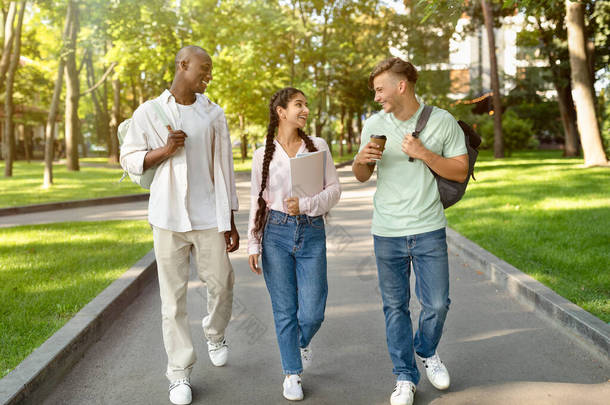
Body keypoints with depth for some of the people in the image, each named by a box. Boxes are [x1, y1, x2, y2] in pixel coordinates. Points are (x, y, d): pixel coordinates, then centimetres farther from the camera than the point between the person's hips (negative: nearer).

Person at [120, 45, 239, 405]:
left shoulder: (213, 115, 7)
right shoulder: (149, 112, 2)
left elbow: (223, 168, 7)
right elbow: (129, 159, 6)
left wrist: (230, 222, 5)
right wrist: (165, 150, -14)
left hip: (208, 217, 1)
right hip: (168, 217, -1)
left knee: (221, 284, 3)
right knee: (174, 296, 3)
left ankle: (215, 334, 35)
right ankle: (180, 373, 15)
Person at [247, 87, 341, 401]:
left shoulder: (318, 146, 4)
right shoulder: (263, 154, 3)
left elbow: (334, 189, 3)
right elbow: (257, 201, 7)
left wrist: (306, 204, -14)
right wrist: (253, 244, 4)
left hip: (311, 233, 1)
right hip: (276, 233, 0)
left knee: (312, 312, -1)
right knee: (284, 310, 6)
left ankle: (302, 341, 35)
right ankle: (292, 373, 23)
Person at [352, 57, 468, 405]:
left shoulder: (443, 122, -2)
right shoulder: (374, 124, 5)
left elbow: (461, 171, -1)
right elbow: (361, 176, 12)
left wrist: (424, 154, -15)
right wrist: (362, 159, -11)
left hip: (429, 230, -1)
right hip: (387, 232, 2)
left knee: (437, 303, 4)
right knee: (395, 306, 7)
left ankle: (427, 351, 35)